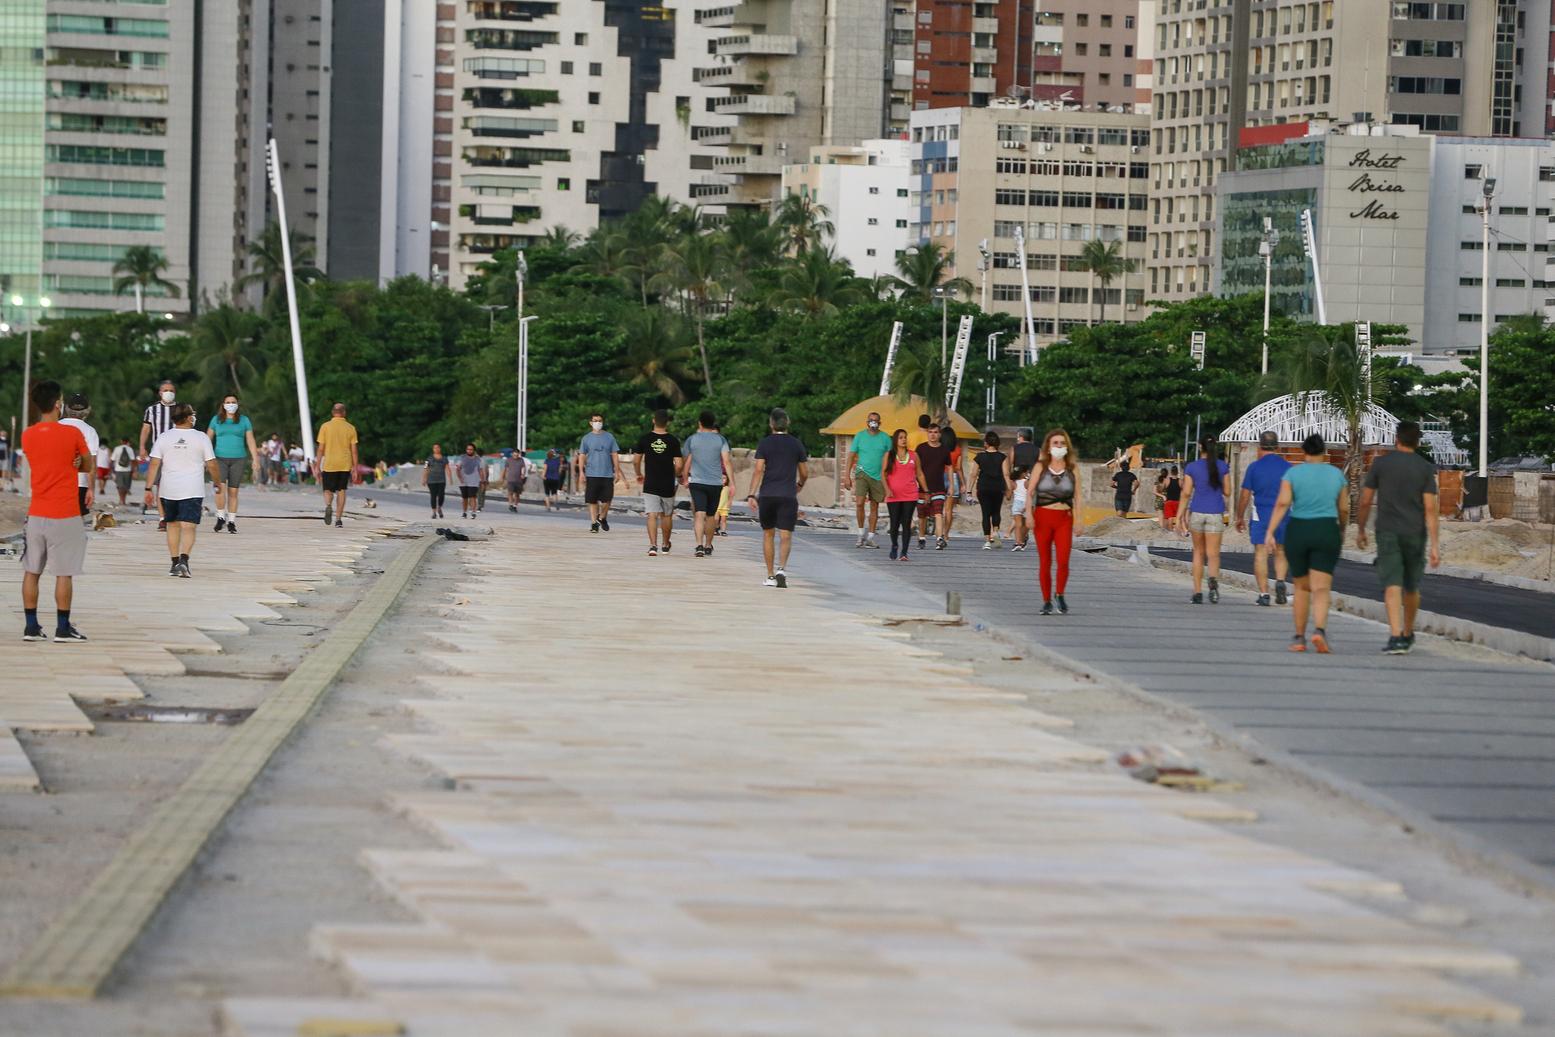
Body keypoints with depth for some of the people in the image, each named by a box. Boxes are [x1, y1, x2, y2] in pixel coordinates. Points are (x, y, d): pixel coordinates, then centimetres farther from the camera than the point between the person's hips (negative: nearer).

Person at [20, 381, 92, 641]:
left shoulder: (27, 435, 3)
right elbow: (87, 465, 5)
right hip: (65, 516, -4)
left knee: (32, 571, 9)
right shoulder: (72, 434, -10)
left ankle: (31, 627, 10)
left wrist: (69, 464, 5)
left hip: (36, 514, 4)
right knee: (64, 573, 1)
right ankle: (63, 628, 2)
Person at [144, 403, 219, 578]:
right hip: (193, 491, -2)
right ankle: (184, 560, -26)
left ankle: (174, 563, 20)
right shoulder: (202, 438, -2)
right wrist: (218, 484, 15)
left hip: (168, 490, 3)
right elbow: (211, 466, 0)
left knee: (173, 525, 17)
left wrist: (149, 488, 0)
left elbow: (154, 464, -2)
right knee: (188, 528, -7)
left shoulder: (163, 438, 2)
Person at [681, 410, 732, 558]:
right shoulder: (720, 440, 2)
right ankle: (708, 545, 29)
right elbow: (727, 461, -4)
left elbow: (686, 462, 6)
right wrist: (731, 481, -3)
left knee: (699, 514, -9)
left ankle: (699, 545, -27)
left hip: (697, 481, -1)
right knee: (711, 515, 15)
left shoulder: (691, 439, 2)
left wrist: (685, 479, 19)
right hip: (716, 482, 1)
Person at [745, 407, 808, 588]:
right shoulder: (796, 444, 5)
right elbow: (804, 473, 11)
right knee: (785, 536, -4)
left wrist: (752, 495, -10)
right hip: (788, 496, 0)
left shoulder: (764, 444, 1)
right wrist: (800, 484, 33)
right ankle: (781, 568, -27)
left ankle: (770, 575, 16)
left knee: (768, 534, 14)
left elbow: (758, 470, -8)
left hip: (767, 495, 0)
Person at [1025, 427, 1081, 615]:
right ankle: (1046, 601, 13)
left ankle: (1059, 594, 10)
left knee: (1063, 560, -13)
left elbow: (1077, 495, 6)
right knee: (1045, 562, 4)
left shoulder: (1073, 468, 6)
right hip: (1043, 516, 0)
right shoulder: (1041, 467, 4)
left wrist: (1078, 519, -2)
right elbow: (1030, 491, 1)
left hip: (1064, 518, 0)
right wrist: (1029, 514, -11)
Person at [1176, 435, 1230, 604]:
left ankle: (1197, 592, 11)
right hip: (1215, 513, -1)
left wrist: (1181, 515, 1)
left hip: (1197, 512, 1)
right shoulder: (1223, 466, 0)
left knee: (1198, 552, 15)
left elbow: (1186, 493, -4)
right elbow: (1227, 492, 4)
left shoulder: (1191, 468, -2)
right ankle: (1213, 579, -35)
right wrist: (1227, 506, 25)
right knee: (1213, 554, -2)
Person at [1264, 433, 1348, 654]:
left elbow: (1282, 503, -12)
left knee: (1302, 587, 16)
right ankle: (1319, 630, -29)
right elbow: (1344, 509, 10)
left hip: (1297, 532, 0)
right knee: (1321, 589, -6)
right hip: (1326, 532, 0)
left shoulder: (1293, 473, -1)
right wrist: (1342, 529, 28)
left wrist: (1270, 532, -15)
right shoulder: (1336, 474, 4)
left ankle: (1299, 637, 19)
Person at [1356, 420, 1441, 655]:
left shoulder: (1380, 464, -2)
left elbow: (1365, 502, 1)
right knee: (1411, 587, 18)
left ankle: (1395, 636, -24)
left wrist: (1360, 530, 16)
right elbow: (1431, 509, -8)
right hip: (1415, 534, 2)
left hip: (1387, 533, -2)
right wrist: (1435, 545, -10)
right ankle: (1408, 634, 34)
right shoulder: (1425, 468, -1)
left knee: (1392, 585, -9)